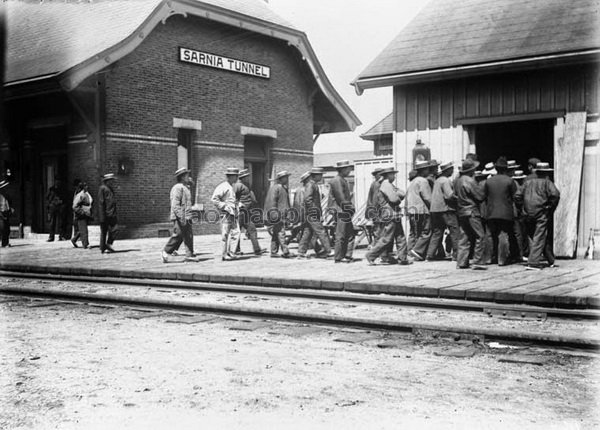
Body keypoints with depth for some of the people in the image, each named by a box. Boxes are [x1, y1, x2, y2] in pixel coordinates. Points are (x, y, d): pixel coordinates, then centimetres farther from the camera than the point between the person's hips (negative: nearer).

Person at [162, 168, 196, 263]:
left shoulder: (186, 188, 20)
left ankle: (189, 255, 5)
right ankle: (166, 252, 4)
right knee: (177, 235, -8)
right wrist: (181, 217, -24)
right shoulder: (178, 187, -10)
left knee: (189, 235, 5)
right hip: (179, 218, -9)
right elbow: (175, 204, -18)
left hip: (186, 217, 10)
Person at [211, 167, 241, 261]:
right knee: (225, 235, -3)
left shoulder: (231, 187, 19)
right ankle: (224, 255, 4)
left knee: (236, 233, -1)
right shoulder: (223, 186, -10)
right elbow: (214, 199, -17)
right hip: (226, 215, -8)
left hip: (234, 214, 8)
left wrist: (237, 206, 17)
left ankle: (231, 253, 4)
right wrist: (226, 207, -17)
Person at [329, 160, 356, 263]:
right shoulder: (337, 180, -12)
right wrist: (348, 208, -16)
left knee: (350, 234, 10)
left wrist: (350, 207, 14)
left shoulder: (343, 180, 20)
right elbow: (340, 198, -18)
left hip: (346, 212, 10)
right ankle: (338, 258, 1)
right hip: (341, 211, -10)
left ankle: (347, 255, 15)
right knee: (341, 235, -5)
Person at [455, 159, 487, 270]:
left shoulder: (457, 180, 8)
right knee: (480, 236, -3)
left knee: (464, 237, 11)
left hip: (461, 212, 8)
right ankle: (477, 262, -4)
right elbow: (481, 196, -13)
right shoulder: (470, 181, -15)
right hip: (471, 212, -8)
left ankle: (461, 262, 10)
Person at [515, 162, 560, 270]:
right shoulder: (547, 182, -1)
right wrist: (550, 207, -7)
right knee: (539, 238, -3)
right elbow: (555, 194, -17)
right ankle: (533, 262, -10)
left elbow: (517, 196, 8)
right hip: (542, 214, -5)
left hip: (528, 215, 5)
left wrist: (523, 207, 13)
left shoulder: (528, 182, 13)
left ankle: (551, 260, 25)